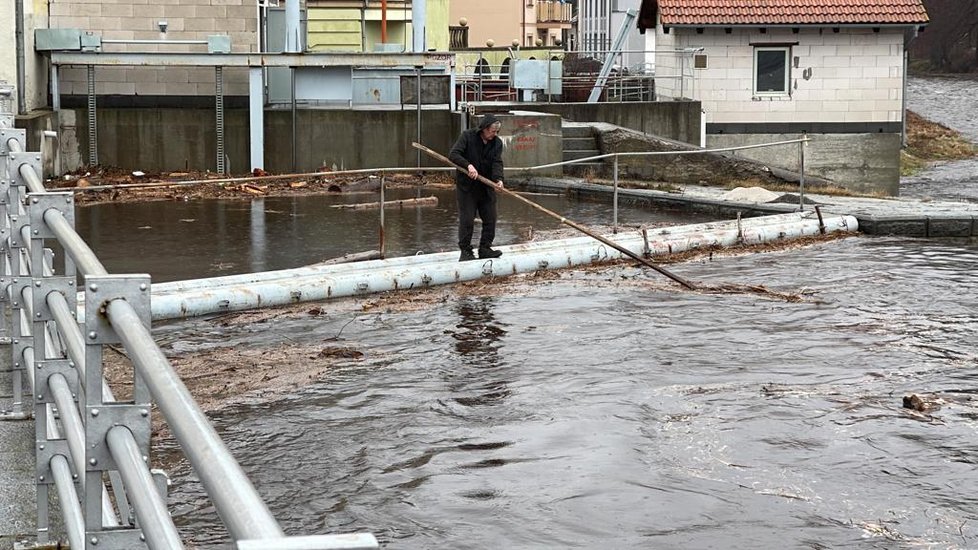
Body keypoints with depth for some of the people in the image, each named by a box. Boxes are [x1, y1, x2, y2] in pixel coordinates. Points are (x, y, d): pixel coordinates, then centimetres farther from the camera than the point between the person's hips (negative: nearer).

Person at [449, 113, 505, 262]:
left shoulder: (497, 142, 2)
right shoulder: (467, 136, -10)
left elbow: (497, 162, -9)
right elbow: (453, 154, -17)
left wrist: (498, 179, -29)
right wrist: (468, 165, -32)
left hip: (487, 187, 5)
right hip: (466, 185, -5)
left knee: (490, 219, 7)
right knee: (467, 219, -4)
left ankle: (485, 248, 18)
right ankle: (465, 251, 2)